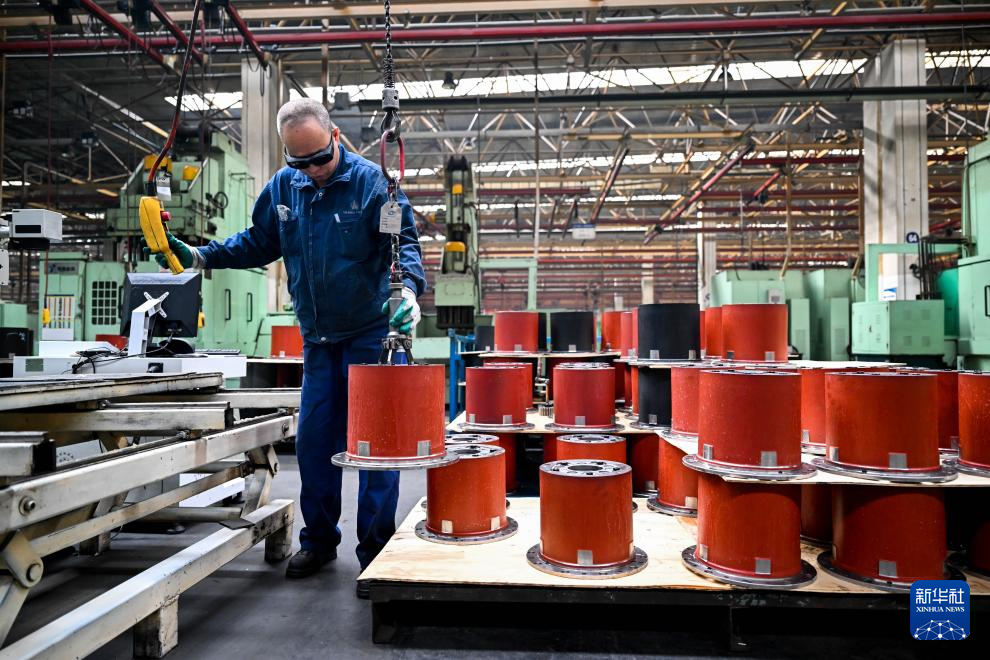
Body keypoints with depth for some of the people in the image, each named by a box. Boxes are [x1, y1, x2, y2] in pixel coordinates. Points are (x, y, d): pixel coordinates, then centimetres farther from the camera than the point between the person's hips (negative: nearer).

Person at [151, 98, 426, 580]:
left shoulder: (371, 181, -11)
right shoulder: (283, 186, 5)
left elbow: (404, 241, -15)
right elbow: (259, 243, 17)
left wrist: (408, 288, -34)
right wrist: (200, 256, 6)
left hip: (372, 332, -5)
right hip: (318, 337, 6)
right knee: (313, 438, 9)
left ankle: (376, 546, 12)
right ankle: (319, 538, 26)